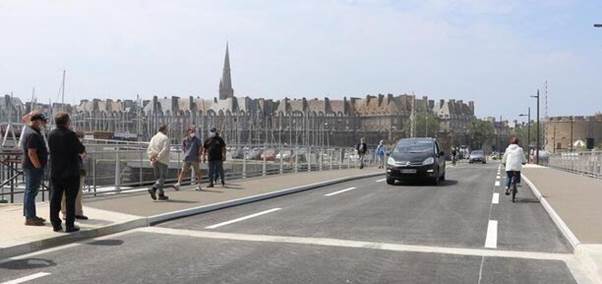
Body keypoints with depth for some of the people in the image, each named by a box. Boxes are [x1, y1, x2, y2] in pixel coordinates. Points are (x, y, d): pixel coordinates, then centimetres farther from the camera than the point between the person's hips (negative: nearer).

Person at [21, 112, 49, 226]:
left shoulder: (28, 128, 11)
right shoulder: (33, 135, -21)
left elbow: (25, 118, 36)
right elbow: (32, 154, -26)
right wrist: (39, 167, -22)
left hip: (30, 167, 11)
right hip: (33, 167, -11)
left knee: (30, 191, 15)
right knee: (31, 192, -8)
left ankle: (31, 215, 23)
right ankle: (29, 218, -5)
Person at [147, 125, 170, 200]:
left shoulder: (153, 138, 12)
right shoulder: (165, 138, -8)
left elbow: (149, 149, 7)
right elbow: (164, 149, -19)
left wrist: (151, 157, 1)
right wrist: (158, 157, -17)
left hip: (154, 161, 7)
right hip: (163, 161, -7)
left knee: (158, 178, 13)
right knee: (162, 177, -3)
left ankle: (161, 194, 13)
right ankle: (153, 189, -22)